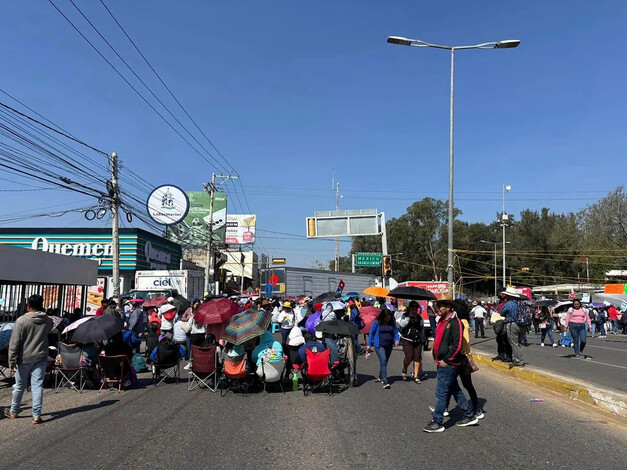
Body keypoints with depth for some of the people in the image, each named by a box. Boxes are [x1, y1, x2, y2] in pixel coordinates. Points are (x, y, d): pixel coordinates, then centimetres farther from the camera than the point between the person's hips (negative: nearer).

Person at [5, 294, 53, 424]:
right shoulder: (48, 320, -3)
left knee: (19, 386, 14)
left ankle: (13, 412, 33)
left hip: (24, 359, -2)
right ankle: (36, 416, 2)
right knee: (37, 386, 3)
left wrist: (12, 360, -6)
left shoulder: (21, 320, -13)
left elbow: (14, 343, -12)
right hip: (40, 358, 2)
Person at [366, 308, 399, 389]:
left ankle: (380, 377, 37)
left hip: (389, 345, 5)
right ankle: (385, 381, -20)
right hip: (379, 345, -5)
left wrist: (397, 339, -10)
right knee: (383, 361, -16)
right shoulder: (377, 322, -5)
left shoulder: (392, 323, 6)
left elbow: (395, 332, 10)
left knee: (385, 362, 16)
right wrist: (369, 344, -2)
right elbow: (371, 333, 0)